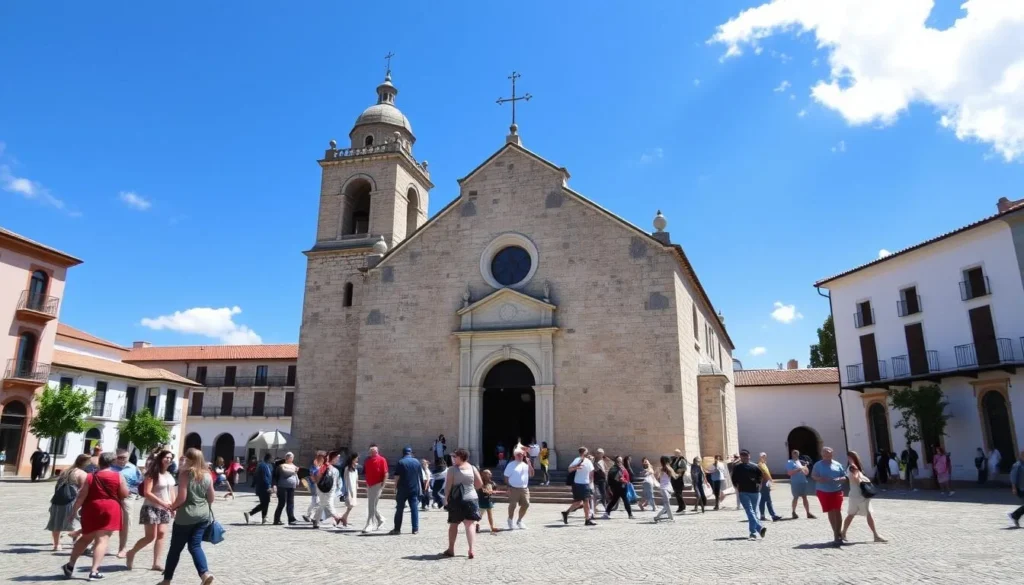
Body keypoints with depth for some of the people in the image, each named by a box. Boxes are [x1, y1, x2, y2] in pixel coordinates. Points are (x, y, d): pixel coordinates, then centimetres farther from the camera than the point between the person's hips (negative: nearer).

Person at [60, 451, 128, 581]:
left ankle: (70, 565, 26)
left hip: (91, 509, 3)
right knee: (102, 540, -1)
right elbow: (125, 494, 1)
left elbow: (82, 495, -2)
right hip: (110, 509, -3)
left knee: (86, 538, 22)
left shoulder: (90, 476, 3)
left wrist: (74, 510, 4)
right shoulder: (118, 476, -2)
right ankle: (94, 571, -6)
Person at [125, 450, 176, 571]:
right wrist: (162, 503, -22)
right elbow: (147, 493, -18)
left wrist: (173, 506, 5)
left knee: (161, 535, 0)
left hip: (165, 509, 6)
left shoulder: (170, 475, 9)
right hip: (151, 508, -6)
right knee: (151, 536, -4)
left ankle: (156, 563, 4)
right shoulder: (153, 474, -12)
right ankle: (131, 553, 20)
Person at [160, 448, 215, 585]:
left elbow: (182, 497, -15)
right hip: (203, 515, 4)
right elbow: (212, 497, 9)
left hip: (186, 516, -4)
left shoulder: (185, 474, -11)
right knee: (195, 545, 8)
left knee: (175, 548, 10)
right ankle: (205, 573, -11)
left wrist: (173, 508, 2)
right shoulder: (207, 475, 5)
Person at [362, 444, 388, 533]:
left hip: (377, 485, -7)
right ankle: (380, 519, 30)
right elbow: (365, 472, 17)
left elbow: (386, 473, -11)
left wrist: (383, 484, -17)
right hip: (369, 485, 7)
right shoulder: (367, 460, 9)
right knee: (371, 506, 12)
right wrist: (366, 484, 14)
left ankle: (368, 525, -4)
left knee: (371, 506, -7)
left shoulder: (382, 460, -8)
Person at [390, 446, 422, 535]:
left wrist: (395, 488, -2)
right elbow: (420, 476, 12)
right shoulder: (416, 462, 6)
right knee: (414, 509, 5)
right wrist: (419, 487, 21)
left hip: (403, 489, -3)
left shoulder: (400, 462, -5)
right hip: (414, 489, 3)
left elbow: (397, 477, -9)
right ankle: (415, 529, 3)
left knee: (399, 509, 5)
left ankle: (397, 529, 8)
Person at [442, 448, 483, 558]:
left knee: (453, 524, 12)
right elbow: (480, 484, 4)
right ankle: (471, 549, -8)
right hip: (471, 499, 2)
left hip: (456, 500, -2)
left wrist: (446, 499, 0)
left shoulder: (452, 469, -7)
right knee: (469, 524, 3)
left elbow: (448, 485, -9)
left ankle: (451, 549, 19)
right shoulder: (472, 468, 2)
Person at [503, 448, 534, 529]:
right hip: (514, 488, -4)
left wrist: (529, 464, -5)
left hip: (524, 488, 5)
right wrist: (509, 487, -11)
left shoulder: (525, 464, 9)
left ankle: (519, 521, 24)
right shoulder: (511, 465, -2)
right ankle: (510, 521, 18)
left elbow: (531, 474, 3)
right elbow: (506, 477, -2)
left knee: (525, 505, 5)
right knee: (513, 505, -2)